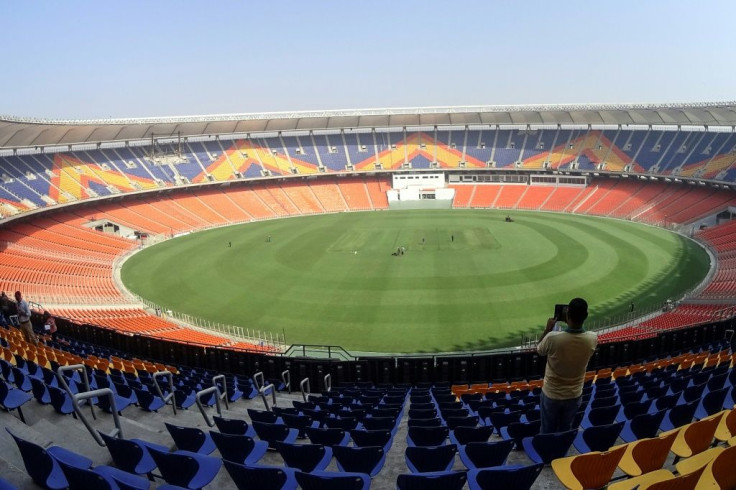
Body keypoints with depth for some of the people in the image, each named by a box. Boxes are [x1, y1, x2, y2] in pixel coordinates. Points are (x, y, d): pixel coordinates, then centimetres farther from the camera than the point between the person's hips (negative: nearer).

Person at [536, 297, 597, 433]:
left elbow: (539, 350, -6)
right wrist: (571, 323, 6)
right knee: (565, 430, 25)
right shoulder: (592, 339, -21)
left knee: (547, 431, 19)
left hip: (551, 394, -3)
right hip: (574, 395, 3)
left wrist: (548, 329, 1)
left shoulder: (552, 338, -30)